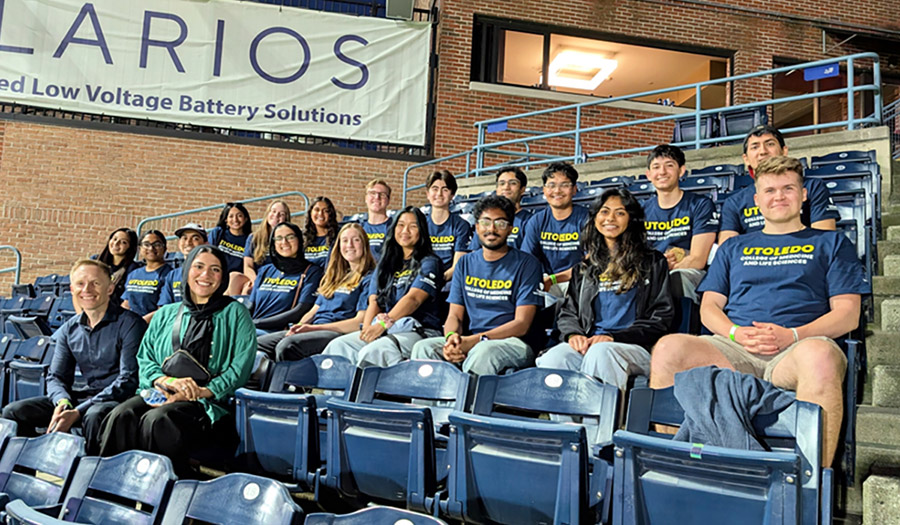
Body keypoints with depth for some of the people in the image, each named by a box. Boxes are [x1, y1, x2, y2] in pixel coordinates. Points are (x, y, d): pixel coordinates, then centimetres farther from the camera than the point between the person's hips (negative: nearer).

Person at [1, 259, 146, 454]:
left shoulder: (129, 323, -10)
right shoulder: (69, 329, 11)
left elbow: (128, 380, -16)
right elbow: (56, 377, 12)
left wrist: (78, 412, -22)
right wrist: (62, 402, -14)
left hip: (117, 399, -6)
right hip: (84, 395, 7)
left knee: (95, 415, -39)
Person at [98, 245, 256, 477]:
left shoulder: (234, 313, 9)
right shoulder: (165, 314, 20)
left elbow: (241, 366, -1)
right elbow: (144, 358, 12)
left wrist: (202, 392, -14)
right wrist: (168, 381, -10)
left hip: (209, 402, -3)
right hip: (159, 393, 4)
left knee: (157, 419, -33)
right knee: (121, 416, -28)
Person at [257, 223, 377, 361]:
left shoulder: (368, 279, 1)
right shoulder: (335, 276, 26)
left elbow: (360, 322, -10)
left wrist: (314, 327, -14)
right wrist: (299, 326, 0)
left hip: (337, 333, -8)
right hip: (314, 330, 8)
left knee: (287, 345, -34)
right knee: (256, 344, -12)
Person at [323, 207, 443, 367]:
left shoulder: (429, 263, 4)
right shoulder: (386, 264, 23)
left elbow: (413, 299, -11)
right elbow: (374, 301, 12)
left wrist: (383, 324, -23)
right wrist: (367, 328, -10)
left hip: (417, 331, -6)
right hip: (385, 331, 6)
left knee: (372, 352, -34)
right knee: (338, 345, -19)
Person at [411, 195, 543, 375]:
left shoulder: (527, 264, 1)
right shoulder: (466, 263, 16)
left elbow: (522, 323, -7)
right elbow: (455, 315, 12)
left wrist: (475, 340, -19)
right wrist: (452, 337, -14)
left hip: (513, 342, -4)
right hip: (470, 342, 4)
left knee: (484, 351, -38)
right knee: (423, 347, -23)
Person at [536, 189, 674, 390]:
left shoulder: (653, 262, 14)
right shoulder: (586, 266, 26)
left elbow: (662, 316, 6)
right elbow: (567, 311, 23)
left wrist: (614, 337, -9)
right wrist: (573, 334, -3)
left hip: (633, 346, -2)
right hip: (587, 343, 3)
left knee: (601, 352, -40)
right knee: (553, 357, -34)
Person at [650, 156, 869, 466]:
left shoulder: (830, 243, 21)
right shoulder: (734, 248, 28)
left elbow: (848, 314, 10)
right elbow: (709, 307, 20)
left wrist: (793, 334, -9)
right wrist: (736, 333, -4)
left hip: (797, 348, -2)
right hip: (733, 349, 2)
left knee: (821, 356, -40)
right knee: (668, 348, -29)